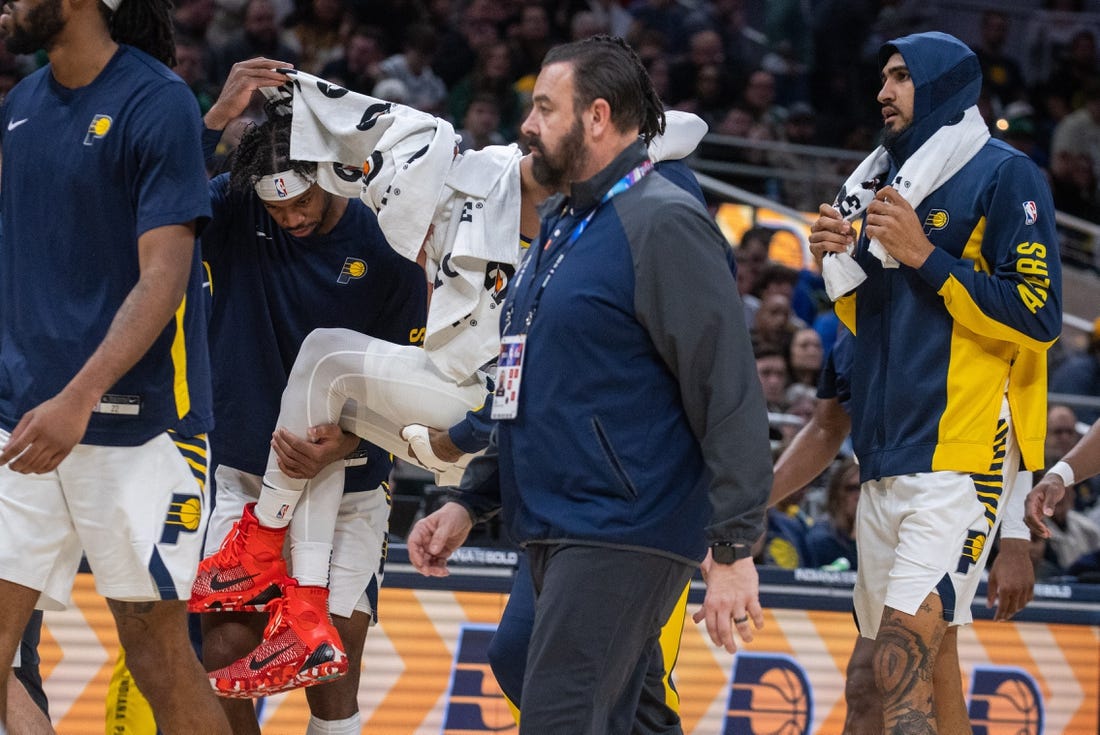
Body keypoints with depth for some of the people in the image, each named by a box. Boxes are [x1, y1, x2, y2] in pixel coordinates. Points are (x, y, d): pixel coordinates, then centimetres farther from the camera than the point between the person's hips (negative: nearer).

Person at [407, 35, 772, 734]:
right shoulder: (561, 224, 19)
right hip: (554, 532, 10)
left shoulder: (663, 225, -11)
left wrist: (734, 550, -21)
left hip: (623, 536, -10)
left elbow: (731, 397, -16)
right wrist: (471, 501, 22)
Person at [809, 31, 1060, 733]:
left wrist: (925, 257, -15)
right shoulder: (887, 182, 19)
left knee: (904, 661, -18)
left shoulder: (1003, 175, -5)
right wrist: (841, 262, 6)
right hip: (886, 459, 8)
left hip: (959, 457, -8)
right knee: (926, 661, 10)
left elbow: (1037, 317, -13)